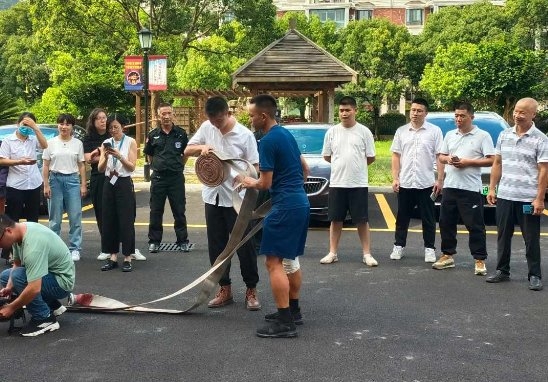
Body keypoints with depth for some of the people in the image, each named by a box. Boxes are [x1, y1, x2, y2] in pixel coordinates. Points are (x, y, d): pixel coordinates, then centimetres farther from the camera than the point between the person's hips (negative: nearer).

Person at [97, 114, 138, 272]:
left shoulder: (130, 142, -1)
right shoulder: (106, 143, 9)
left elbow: (132, 167, -7)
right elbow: (100, 168, 5)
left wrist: (119, 156, -21)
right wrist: (106, 157, -14)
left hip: (124, 184, -4)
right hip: (109, 184, 4)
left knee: (126, 222, -4)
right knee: (109, 221, 5)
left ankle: (127, 258, 2)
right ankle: (113, 256, 12)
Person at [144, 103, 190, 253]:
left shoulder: (181, 134, 1)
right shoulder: (153, 135, 3)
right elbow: (149, 154, 15)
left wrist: (179, 166, 6)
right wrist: (156, 167, 8)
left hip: (176, 177, -1)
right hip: (158, 177, 1)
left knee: (179, 211, 5)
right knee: (155, 211, 7)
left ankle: (183, 240, 14)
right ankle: (154, 241, 16)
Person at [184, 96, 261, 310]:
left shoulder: (244, 134, -11)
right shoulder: (206, 128, 1)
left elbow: (254, 167, -9)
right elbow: (187, 151, 7)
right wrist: (202, 148, -13)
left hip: (236, 198, -4)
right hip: (212, 196, 5)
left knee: (244, 245, 2)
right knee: (216, 246, 10)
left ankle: (251, 290, 14)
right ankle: (224, 289, 22)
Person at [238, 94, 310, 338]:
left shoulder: (268, 141, -15)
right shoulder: (286, 134, 13)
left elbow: (265, 183, -13)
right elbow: (305, 169, 22)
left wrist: (247, 181, 5)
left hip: (285, 206, -10)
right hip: (301, 202, 10)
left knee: (274, 262, -8)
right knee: (291, 259, 18)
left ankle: (285, 322, -8)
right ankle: (293, 310, 27)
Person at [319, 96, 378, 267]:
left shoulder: (364, 132, -2)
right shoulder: (332, 132, 4)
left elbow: (370, 158, 2)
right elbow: (327, 156, 12)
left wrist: (355, 165, 8)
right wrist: (343, 165, 10)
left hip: (358, 184, -2)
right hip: (336, 183, 2)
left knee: (362, 220, 2)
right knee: (336, 219, 9)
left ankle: (367, 254, 9)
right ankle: (332, 253, 17)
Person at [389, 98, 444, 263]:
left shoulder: (434, 131, -1)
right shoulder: (401, 131, 7)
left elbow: (440, 156, -2)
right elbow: (396, 156, 8)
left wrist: (440, 180, -8)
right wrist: (395, 178, 0)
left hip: (426, 183, -2)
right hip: (405, 183, 2)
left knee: (428, 219, 5)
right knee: (402, 217, 10)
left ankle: (429, 248, 15)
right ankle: (399, 246, 20)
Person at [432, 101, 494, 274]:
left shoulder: (482, 136, -3)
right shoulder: (450, 135, 14)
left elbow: (491, 160, -8)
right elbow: (441, 156, 20)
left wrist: (468, 162, -15)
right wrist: (448, 159, -4)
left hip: (471, 188, -6)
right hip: (450, 186, 6)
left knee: (475, 226, -2)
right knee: (446, 223, 11)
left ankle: (479, 260, 4)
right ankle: (447, 255, 23)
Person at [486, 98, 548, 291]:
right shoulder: (504, 135, 8)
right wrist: (492, 188, 8)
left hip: (528, 199, -5)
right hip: (504, 196, 5)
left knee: (531, 239, 4)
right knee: (503, 236, 12)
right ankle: (502, 271, 24)